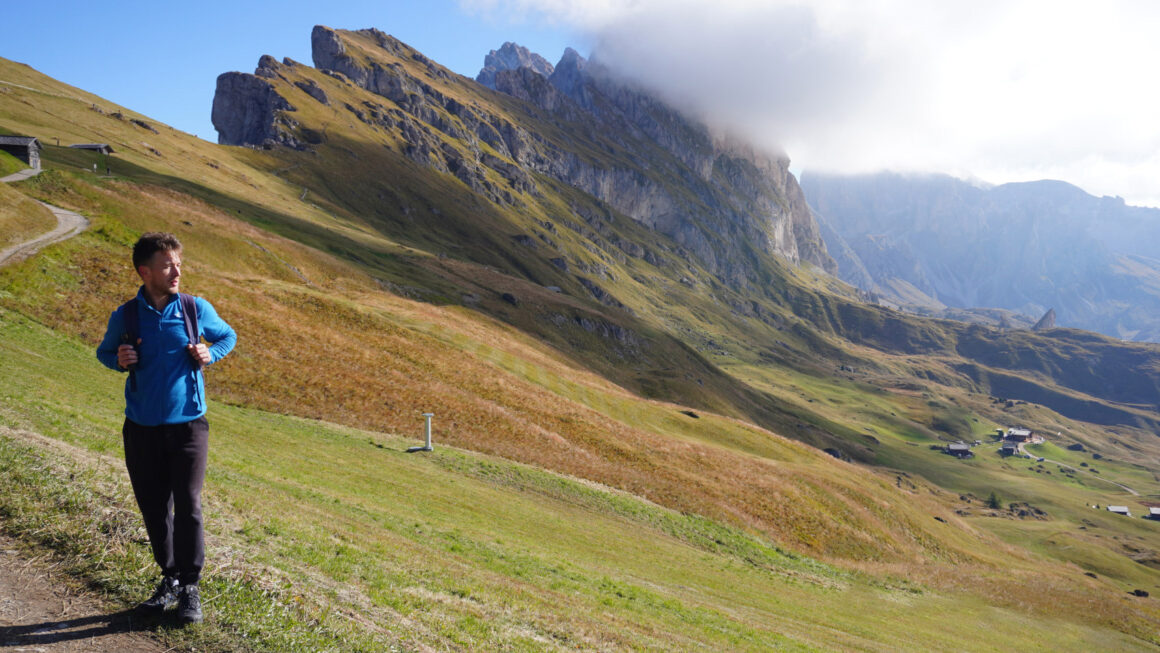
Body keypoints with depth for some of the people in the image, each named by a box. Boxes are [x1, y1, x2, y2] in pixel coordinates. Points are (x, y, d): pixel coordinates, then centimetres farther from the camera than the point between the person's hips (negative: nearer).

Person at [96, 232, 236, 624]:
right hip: (141, 429, 2)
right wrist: (119, 360, -8)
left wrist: (209, 354, -8)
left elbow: (228, 337, 13)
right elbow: (104, 351, 15)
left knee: (188, 505, -7)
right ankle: (170, 578, 29)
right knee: (153, 507, 11)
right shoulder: (125, 316, -2)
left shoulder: (197, 309, -4)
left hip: (188, 425, -2)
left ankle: (190, 588, 6)